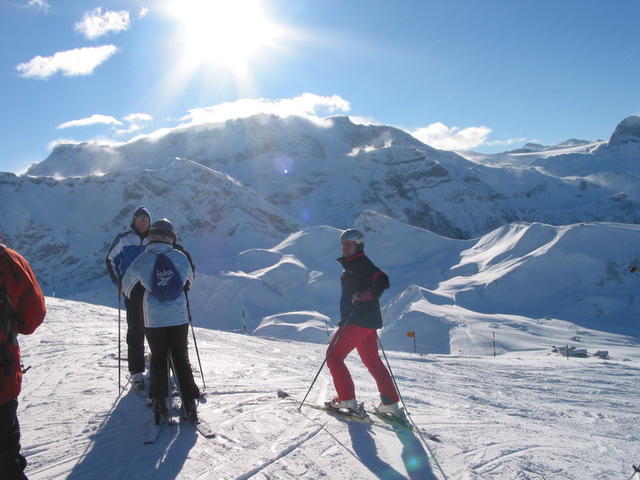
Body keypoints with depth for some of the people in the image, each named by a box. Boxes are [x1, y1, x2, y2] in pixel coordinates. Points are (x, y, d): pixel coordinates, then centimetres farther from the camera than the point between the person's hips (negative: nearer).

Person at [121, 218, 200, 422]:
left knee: (158, 358, 15)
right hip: (179, 318, 0)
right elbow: (190, 279, 16)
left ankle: (159, 403, 15)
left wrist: (128, 295, 35)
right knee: (181, 358, 10)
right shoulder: (180, 257, -4)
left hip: (154, 320, 0)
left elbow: (126, 285, 12)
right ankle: (189, 405, 9)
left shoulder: (141, 261, -5)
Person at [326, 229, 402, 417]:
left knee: (334, 355, -3)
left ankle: (347, 399, -3)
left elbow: (382, 281, -23)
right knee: (373, 361, 15)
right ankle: (391, 403, 17)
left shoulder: (361, 263, -10)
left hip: (358, 320, -10)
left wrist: (363, 295, -30)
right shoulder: (351, 265, 19)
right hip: (369, 322, 10)